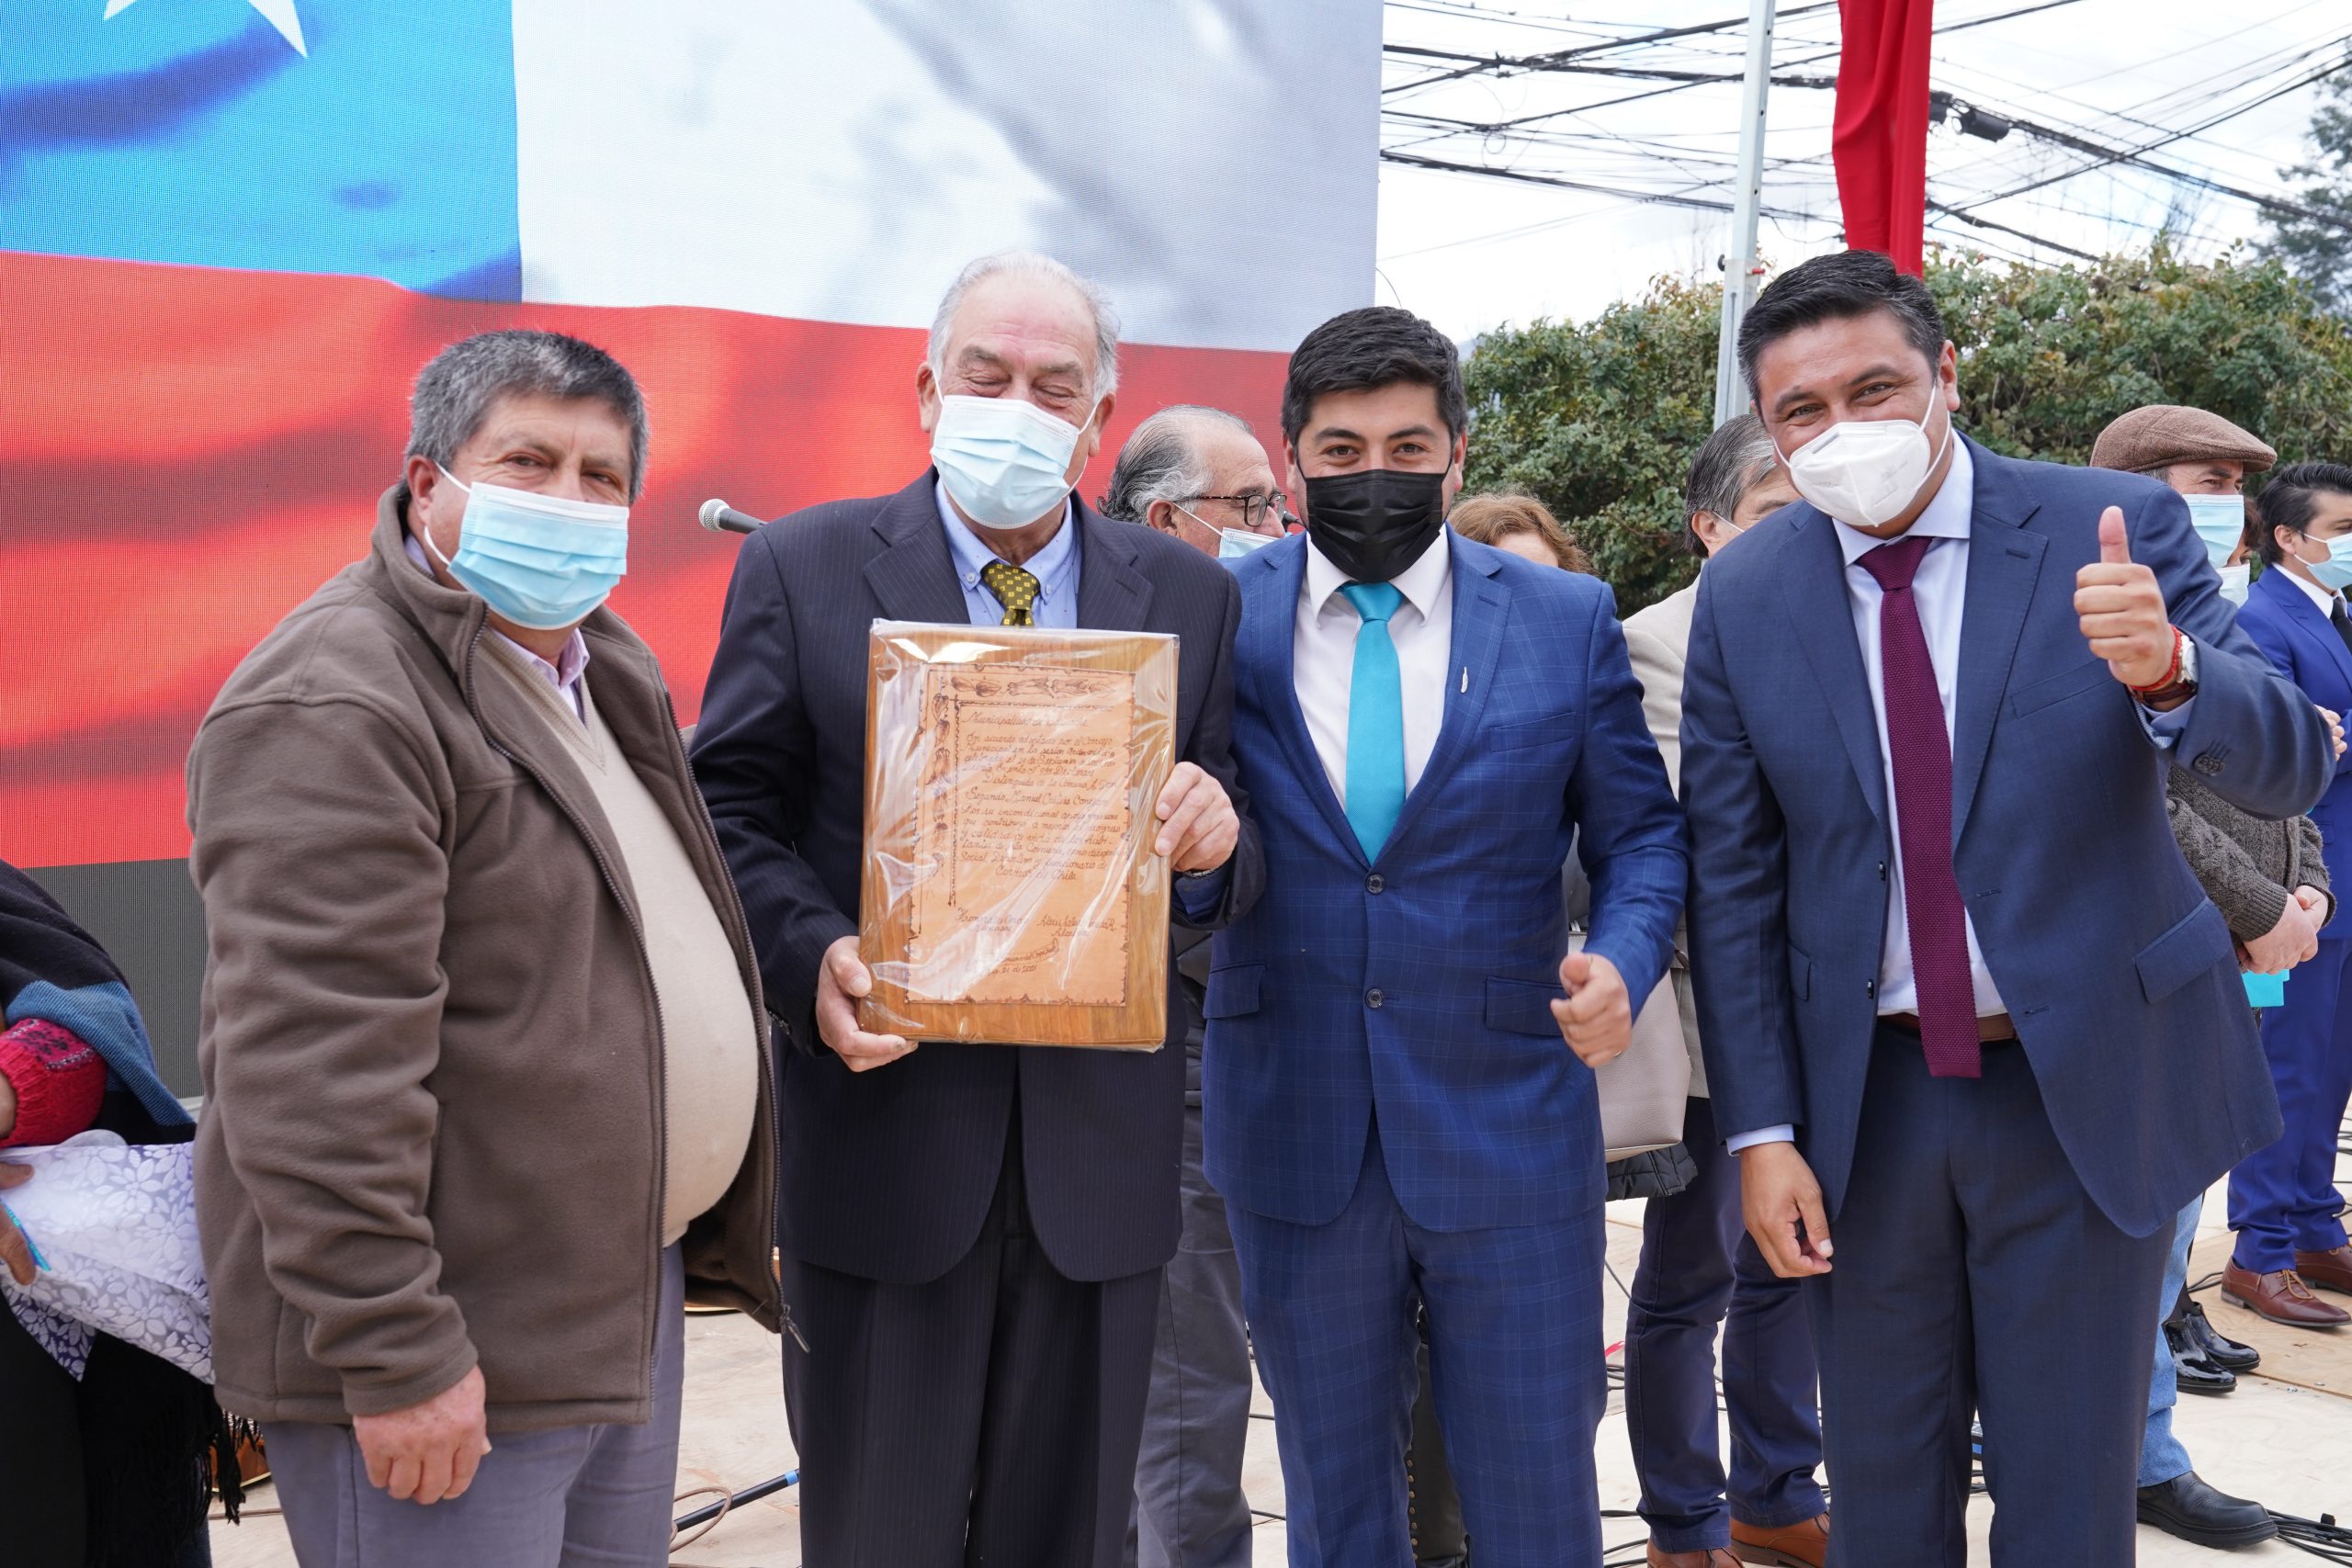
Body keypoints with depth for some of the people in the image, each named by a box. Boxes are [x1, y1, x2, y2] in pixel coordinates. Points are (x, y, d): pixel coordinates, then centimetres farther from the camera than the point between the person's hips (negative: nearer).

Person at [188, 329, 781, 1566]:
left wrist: (706, 1233, 20)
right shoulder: (338, 707, -17)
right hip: (452, 1356, -9)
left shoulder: (606, 672, 13)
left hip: (630, 1301, 9)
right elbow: (316, 1068, -23)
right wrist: (394, 1355, -24)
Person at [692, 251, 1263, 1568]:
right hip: (883, 1138, -2)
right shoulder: (803, 569, 2)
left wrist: (1213, 846, -15)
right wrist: (812, 956, -19)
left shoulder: (1191, 598, 7)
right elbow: (733, 814, -1)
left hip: (1100, 1155, 2)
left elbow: (1233, 876, 9)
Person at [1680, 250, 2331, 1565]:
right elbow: (1734, 881, 1)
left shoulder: (2121, 530, -8)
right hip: (1864, 1100, 2)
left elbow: (2290, 770, -13)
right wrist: (1761, 1130, -3)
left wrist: (2167, 669, -34)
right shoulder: (1745, 599, -3)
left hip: (2091, 1082, -1)